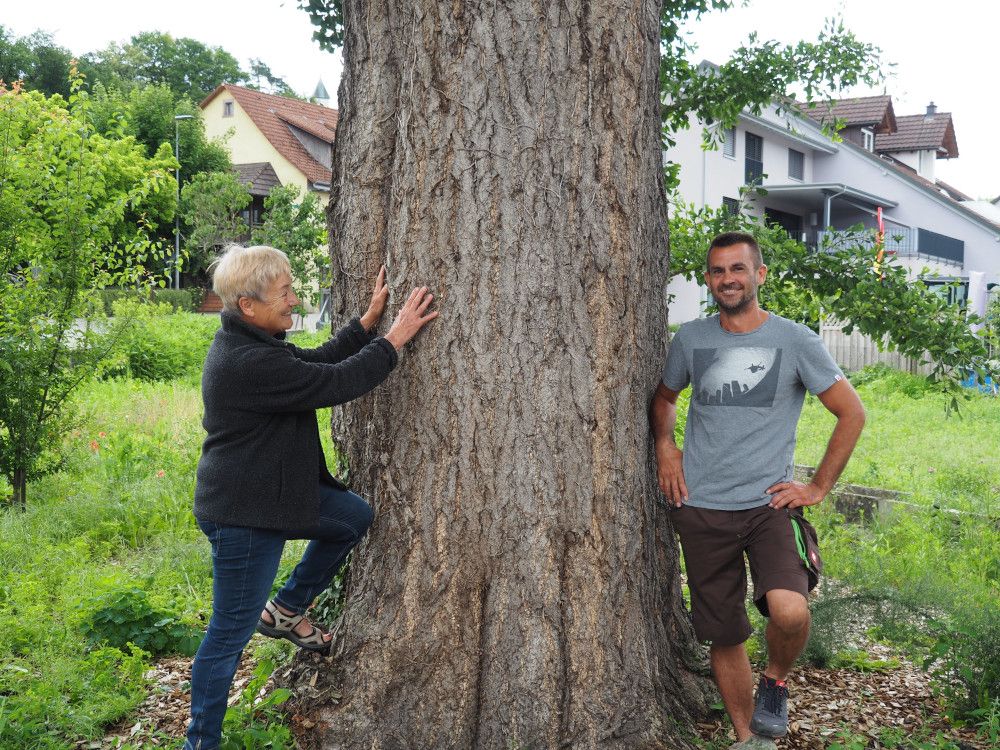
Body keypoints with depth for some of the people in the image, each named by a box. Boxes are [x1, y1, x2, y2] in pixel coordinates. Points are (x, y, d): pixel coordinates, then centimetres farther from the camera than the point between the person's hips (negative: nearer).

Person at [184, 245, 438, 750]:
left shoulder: (248, 343, 6)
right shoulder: (249, 363, -27)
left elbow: (319, 362, 12)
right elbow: (337, 383, -25)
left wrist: (369, 320, 5)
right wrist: (396, 337, -16)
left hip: (270, 493, 10)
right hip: (242, 513, -10)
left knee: (355, 517, 18)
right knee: (231, 633, 0)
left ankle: (286, 611, 25)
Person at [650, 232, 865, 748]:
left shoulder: (794, 341, -2)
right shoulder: (690, 339, 7)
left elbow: (852, 413, 3)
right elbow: (663, 398, 25)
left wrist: (819, 487, -1)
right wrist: (664, 445, 6)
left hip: (770, 503, -3)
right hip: (701, 509, 3)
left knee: (789, 612, -26)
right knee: (723, 636, 8)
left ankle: (775, 683, 6)